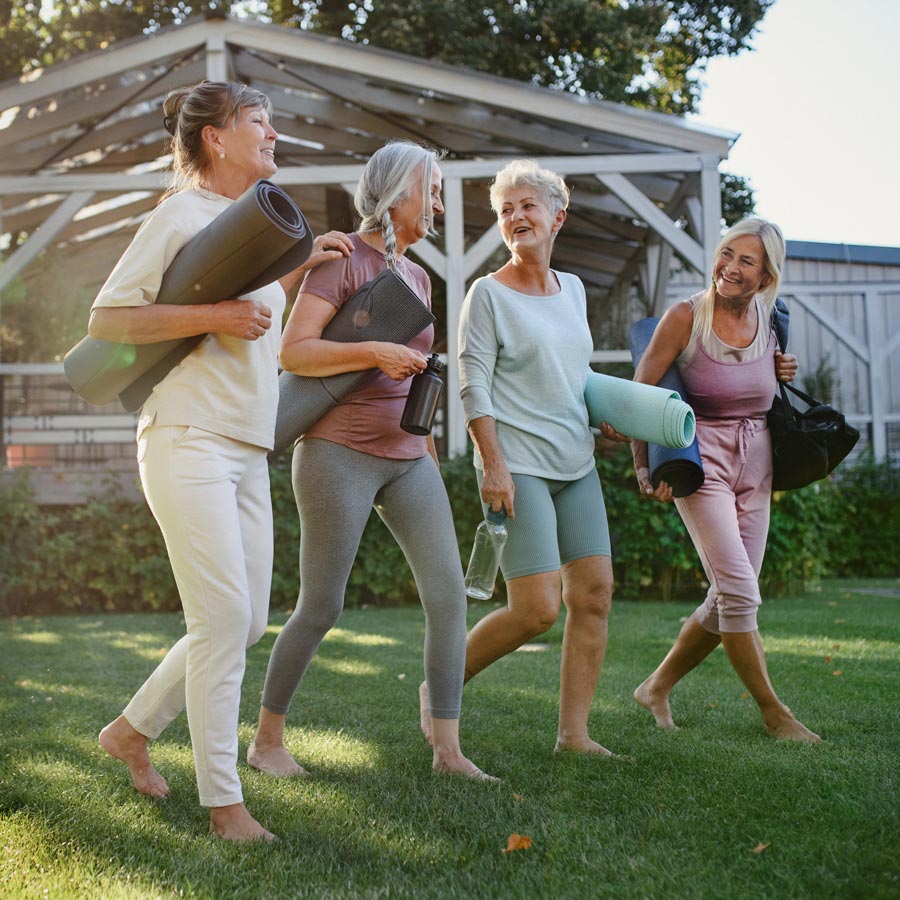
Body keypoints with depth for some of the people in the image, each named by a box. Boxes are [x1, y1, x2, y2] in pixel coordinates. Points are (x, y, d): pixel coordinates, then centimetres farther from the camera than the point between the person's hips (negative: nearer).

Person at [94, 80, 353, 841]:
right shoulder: (182, 215, -6)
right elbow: (106, 317, -12)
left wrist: (301, 266, 23)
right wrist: (212, 315, -20)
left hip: (246, 452, 9)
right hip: (189, 441, -9)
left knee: (246, 622, 9)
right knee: (223, 618, -11)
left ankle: (134, 729, 27)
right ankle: (223, 800, -1)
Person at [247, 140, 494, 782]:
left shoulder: (417, 277, 17)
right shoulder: (344, 258, -6)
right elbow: (293, 351, -14)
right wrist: (371, 352, -26)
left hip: (408, 461, 7)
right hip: (341, 453, -7)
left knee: (449, 595, -2)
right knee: (320, 609, -2)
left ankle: (448, 749, 5)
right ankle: (266, 740, 17)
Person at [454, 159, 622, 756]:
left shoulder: (573, 290, 15)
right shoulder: (489, 293, -4)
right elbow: (474, 385, -9)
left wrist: (607, 416, 7)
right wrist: (493, 463, -18)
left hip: (576, 465, 7)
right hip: (519, 466, -7)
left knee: (595, 593, 0)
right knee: (538, 608, -12)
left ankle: (574, 734, 8)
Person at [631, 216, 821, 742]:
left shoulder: (767, 318, 3)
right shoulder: (686, 316, -12)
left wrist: (784, 374, 0)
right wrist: (644, 467, -12)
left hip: (756, 462, 6)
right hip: (700, 461, -6)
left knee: (731, 597, 7)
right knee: (739, 588, -13)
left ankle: (658, 687, 24)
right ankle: (773, 712, 2)